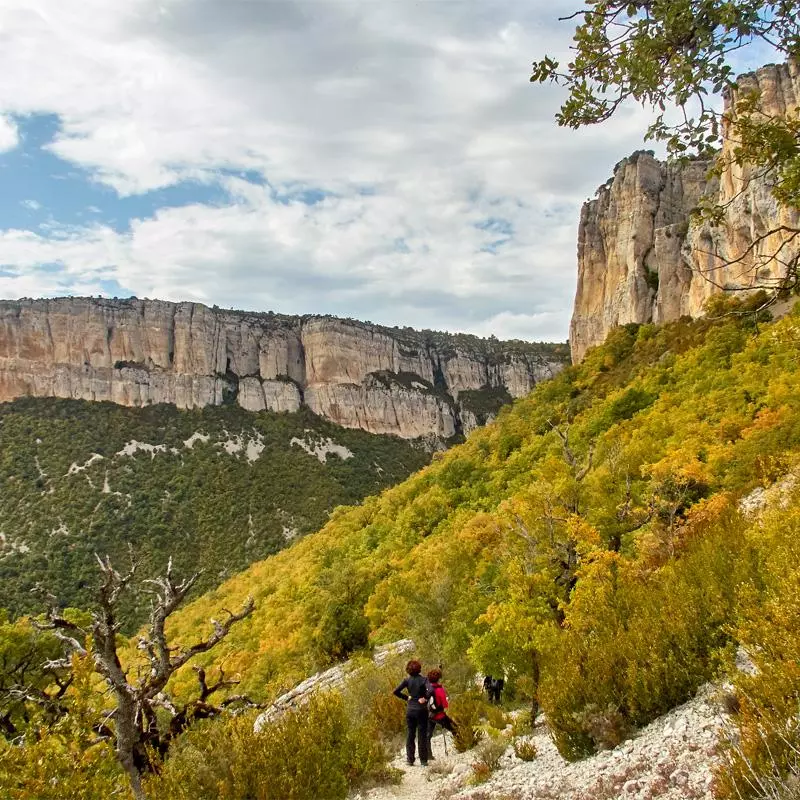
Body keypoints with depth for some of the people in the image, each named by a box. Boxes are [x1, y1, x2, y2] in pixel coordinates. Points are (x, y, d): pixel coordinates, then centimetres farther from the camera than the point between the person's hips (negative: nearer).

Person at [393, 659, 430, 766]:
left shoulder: (407, 680, -3)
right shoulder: (423, 680, -11)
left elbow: (396, 692, -6)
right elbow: (430, 691, -27)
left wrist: (406, 697, 3)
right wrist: (425, 699, -12)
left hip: (410, 710, 2)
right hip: (421, 709, -2)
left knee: (410, 734, 13)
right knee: (422, 735, 7)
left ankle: (410, 760, 15)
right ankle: (423, 760, 10)